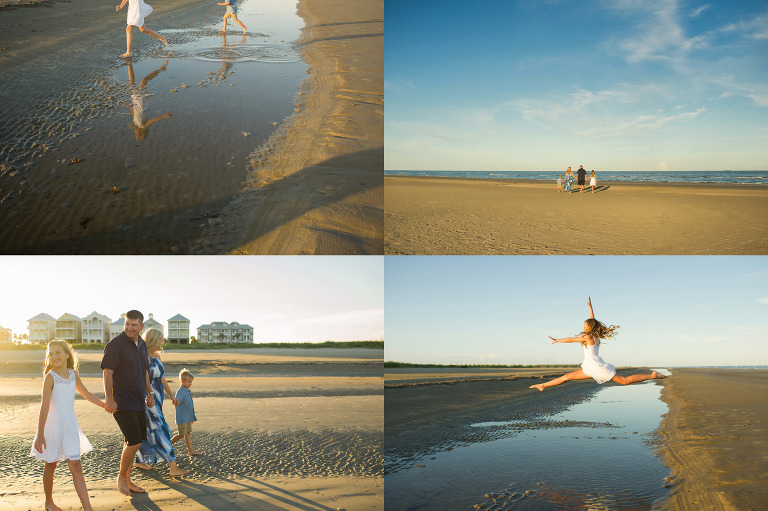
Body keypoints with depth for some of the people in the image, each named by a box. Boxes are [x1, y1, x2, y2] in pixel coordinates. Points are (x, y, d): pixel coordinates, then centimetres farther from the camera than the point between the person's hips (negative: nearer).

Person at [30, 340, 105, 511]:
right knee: (50, 465, 12)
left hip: (70, 423, 4)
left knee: (76, 466, -1)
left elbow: (86, 393, 20)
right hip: (53, 422, -3)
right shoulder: (50, 377, -11)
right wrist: (40, 434, -16)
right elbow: (44, 406, -14)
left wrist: (105, 405, 28)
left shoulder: (73, 374, 4)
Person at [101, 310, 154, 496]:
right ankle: (121, 477, 10)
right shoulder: (115, 344, -11)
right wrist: (109, 399, -20)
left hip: (139, 402, 8)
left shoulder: (142, 344, 11)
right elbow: (107, 373, -14)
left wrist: (149, 393, 19)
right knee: (135, 442, -11)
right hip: (122, 402, -7)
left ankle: (127, 480, 25)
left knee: (132, 442, 13)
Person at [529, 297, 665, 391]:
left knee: (625, 380, -5)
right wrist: (590, 306, 29)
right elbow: (592, 320, 22)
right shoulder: (594, 335, 9)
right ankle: (543, 385, 7)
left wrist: (557, 340, 3)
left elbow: (571, 339, -7)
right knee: (567, 376, 6)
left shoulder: (588, 337, -15)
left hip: (598, 367, -10)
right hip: (590, 369, 10)